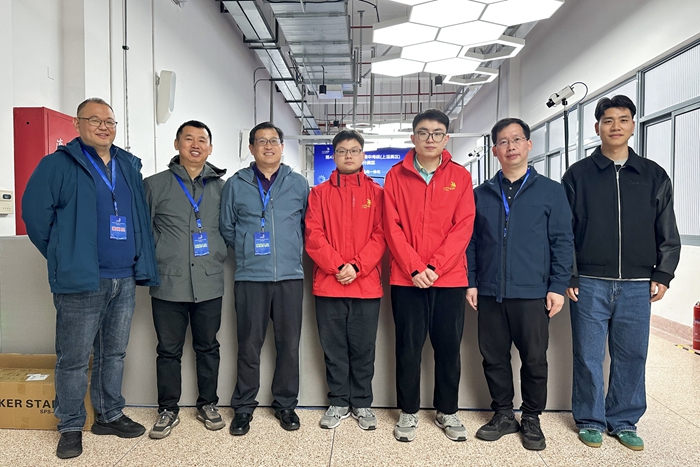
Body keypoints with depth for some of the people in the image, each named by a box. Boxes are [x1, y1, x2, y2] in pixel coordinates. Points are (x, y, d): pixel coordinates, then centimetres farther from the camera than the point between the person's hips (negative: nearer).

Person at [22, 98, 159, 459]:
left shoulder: (130, 166, 12)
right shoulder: (59, 164, -4)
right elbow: (35, 212, -6)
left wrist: (143, 263, 9)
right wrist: (63, 257, -1)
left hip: (125, 280, 5)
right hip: (82, 281, -5)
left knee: (114, 353, 16)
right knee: (74, 359, 6)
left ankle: (109, 416, 31)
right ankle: (71, 427, 23)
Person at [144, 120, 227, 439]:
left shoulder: (221, 187, 6)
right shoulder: (155, 185, 2)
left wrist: (219, 255, 6)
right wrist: (153, 262, 1)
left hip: (209, 284, 1)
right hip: (168, 284, -1)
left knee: (208, 347, 12)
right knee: (168, 350, 9)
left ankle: (208, 405, 30)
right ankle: (168, 410, 26)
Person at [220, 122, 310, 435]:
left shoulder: (299, 185, 7)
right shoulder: (236, 185, 5)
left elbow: (307, 225, 14)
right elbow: (227, 228, 11)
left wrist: (292, 253, 11)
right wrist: (246, 252, 8)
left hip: (290, 276, 1)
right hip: (250, 277, -1)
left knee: (289, 344, 8)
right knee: (249, 345, 5)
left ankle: (286, 404, 25)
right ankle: (243, 407, 22)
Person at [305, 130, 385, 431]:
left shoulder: (376, 192, 7)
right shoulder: (320, 193, 8)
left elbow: (380, 235, -1)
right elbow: (313, 236, -1)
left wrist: (357, 266, -13)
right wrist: (337, 266, -13)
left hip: (367, 284, 0)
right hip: (328, 284, 1)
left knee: (363, 347, 9)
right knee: (334, 347, 10)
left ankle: (362, 403, 25)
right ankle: (339, 402, 26)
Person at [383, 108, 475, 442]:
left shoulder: (460, 176, 5)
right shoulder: (396, 176, 4)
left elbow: (463, 227, -3)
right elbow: (392, 227, -2)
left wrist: (434, 267, -12)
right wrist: (415, 268, -12)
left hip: (450, 277, 1)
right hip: (406, 278, 0)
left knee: (449, 346, 10)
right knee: (409, 347, 7)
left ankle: (447, 411, 28)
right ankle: (408, 412, 23)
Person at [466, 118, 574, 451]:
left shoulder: (551, 191, 4)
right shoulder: (481, 194, 9)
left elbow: (562, 242, 1)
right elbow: (470, 242, 9)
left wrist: (558, 286, -5)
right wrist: (471, 282, 2)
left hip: (532, 294, -2)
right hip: (490, 293, 2)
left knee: (535, 359, 7)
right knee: (494, 357, 10)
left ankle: (531, 419, 27)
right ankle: (503, 415, 28)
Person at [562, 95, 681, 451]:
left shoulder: (654, 176, 8)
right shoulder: (578, 175, 2)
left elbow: (667, 233, 10)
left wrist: (663, 275, 2)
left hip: (637, 286, 2)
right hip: (589, 284, -2)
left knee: (631, 355, 10)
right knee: (588, 356, 6)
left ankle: (624, 421, 27)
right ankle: (590, 420, 22)